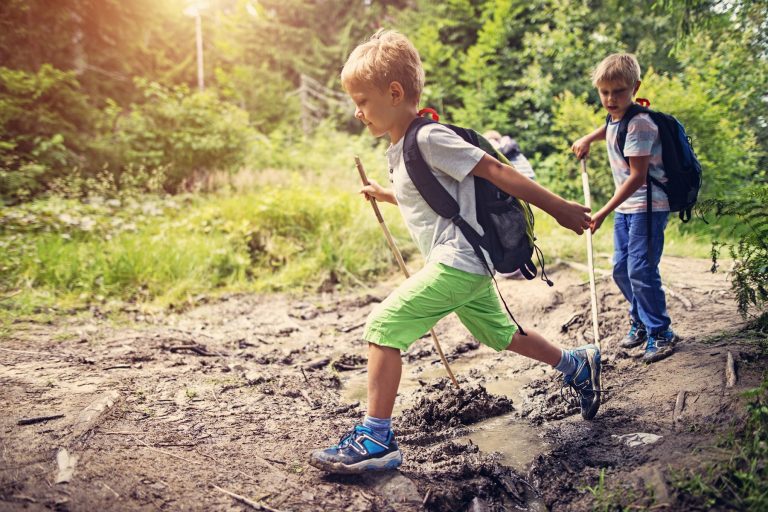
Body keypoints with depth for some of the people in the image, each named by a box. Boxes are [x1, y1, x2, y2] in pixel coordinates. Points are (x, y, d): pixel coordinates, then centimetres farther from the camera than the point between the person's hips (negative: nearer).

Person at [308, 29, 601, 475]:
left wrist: (558, 208, -14)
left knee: (383, 326, -14)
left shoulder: (429, 138, -15)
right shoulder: (401, 148, 13)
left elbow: (495, 171, -16)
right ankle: (578, 364, 43)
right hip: (468, 266, 10)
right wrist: (386, 195, 25)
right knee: (500, 334, 24)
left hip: (457, 262, -10)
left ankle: (376, 438, -8)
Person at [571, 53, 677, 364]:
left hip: (648, 207, -9)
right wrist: (588, 139, 27)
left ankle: (660, 333, 4)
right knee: (621, 270, 12)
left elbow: (637, 177, -24)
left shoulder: (639, 124, -20)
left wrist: (604, 212, -25)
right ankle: (640, 321, 31)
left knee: (641, 270, -11)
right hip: (625, 207, 9)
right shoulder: (614, 119, 7)